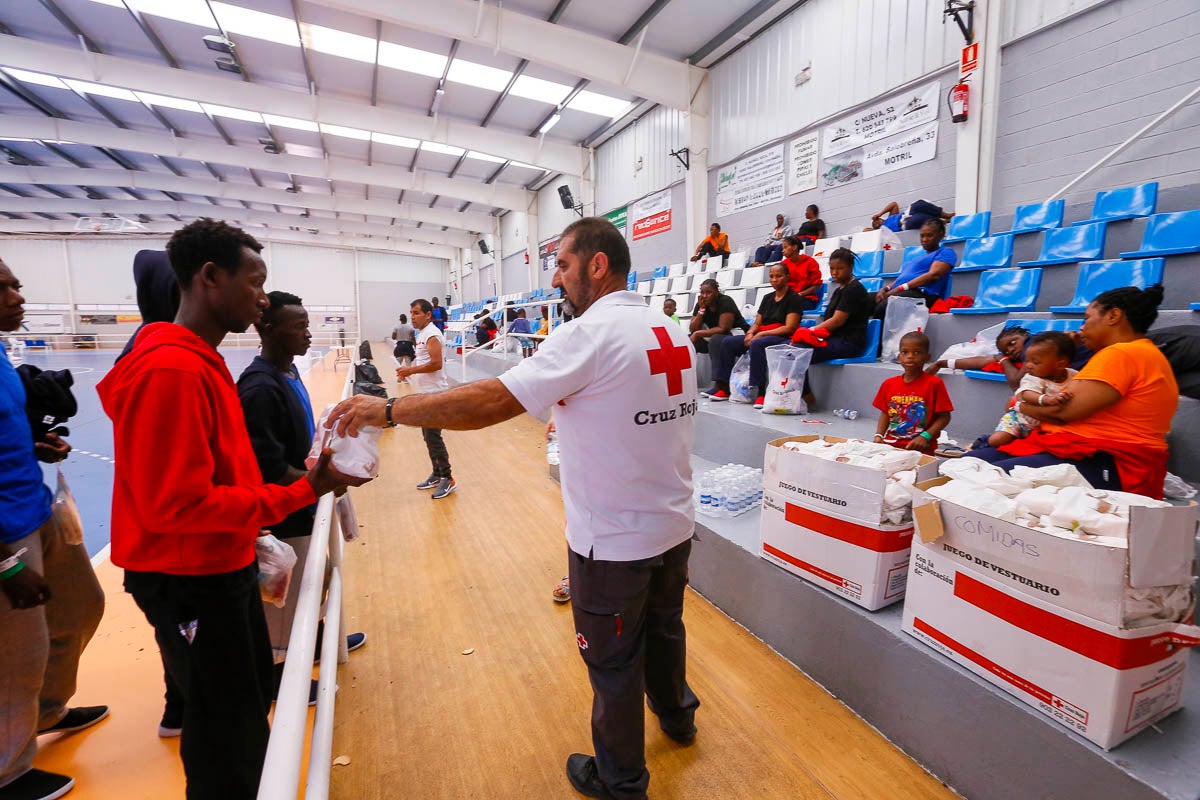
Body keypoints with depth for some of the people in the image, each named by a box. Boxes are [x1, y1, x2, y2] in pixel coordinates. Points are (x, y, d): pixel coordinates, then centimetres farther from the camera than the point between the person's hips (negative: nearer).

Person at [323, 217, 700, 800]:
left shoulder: (590, 335, -23)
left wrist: (388, 411, -17)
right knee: (664, 626, 30)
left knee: (613, 663, 15)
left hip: (614, 540, -7)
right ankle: (676, 713, 56)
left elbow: (489, 403, -27)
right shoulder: (673, 332, 2)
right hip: (675, 526, 8)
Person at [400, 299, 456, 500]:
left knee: (433, 437, -7)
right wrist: (409, 371, 8)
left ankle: (447, 479, 1)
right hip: (424, 393, 10)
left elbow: (436, 363, -22)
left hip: (433, 393, -10)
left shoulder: (432, 335, -14)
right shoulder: (422, 334, 16)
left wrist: (411, 370, -17)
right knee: (428, 436, 15)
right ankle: (437, 474, 25)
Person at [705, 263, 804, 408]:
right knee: (728, 342, -9)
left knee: (756, 344, -38)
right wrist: (750, 333, -7)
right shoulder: (768, 298, 20)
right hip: (760, 336, 8)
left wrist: (762, 334, -17)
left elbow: (789, 328, -12)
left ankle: (760, 392, -39)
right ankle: (723, 388, -13)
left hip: (783, 338, -7)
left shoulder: (793, 298, -2)